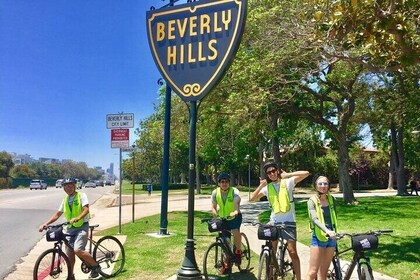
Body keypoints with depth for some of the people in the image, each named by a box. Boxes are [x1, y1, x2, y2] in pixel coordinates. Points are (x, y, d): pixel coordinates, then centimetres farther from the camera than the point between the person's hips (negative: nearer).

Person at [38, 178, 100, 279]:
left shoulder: (81, 195, -4)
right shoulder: (65, 200, 14)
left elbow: (86, 209, -17)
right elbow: (57, 214, 15)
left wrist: (77, 218, -35)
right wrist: (45, 224, 2)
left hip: (82, 226, -6)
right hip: (69, 228, 6)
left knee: (78, 250, -23)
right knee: (69, 254, 6)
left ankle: (95, 266, -3)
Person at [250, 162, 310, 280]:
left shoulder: (287, 182, -2)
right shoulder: (267, 187, 7)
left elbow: (306, 173, -13)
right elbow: (252, 198, 0)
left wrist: (288, 174, -17)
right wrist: (261, 185, -8)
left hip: (289, 221, -3)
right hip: (274, 221, 3)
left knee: (292, 252, -4)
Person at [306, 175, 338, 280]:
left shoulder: (331, 199, 5)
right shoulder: (312, 201, -9)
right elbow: (315, 219, -24)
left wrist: (334, 231, 12)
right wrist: (327, 230, -39)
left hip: (331, 238, 5)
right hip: (318, 238, -4)